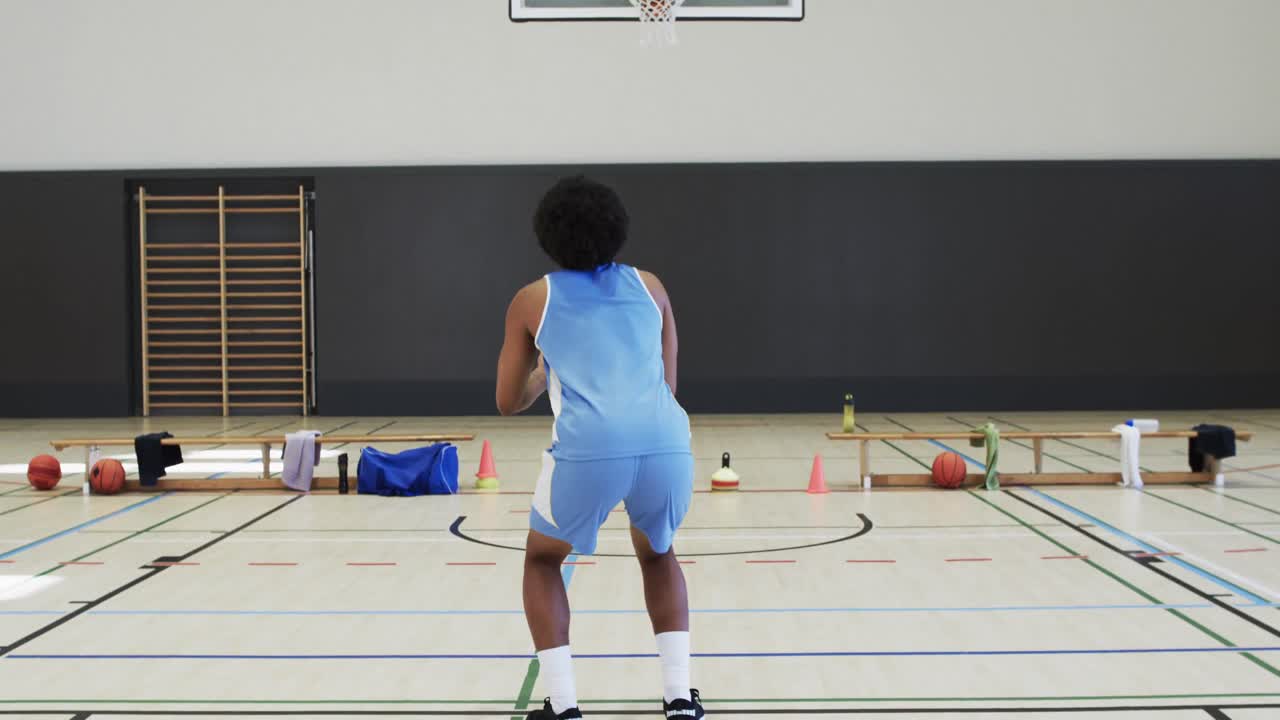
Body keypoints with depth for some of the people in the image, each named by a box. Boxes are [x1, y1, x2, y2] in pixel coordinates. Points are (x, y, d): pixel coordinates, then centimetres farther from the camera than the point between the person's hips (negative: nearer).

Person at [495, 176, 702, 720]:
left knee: (542, 559, 26)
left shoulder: (533, 299, 17)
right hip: (667, 445, 2)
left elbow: (508, 403, 25)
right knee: (657, 554, 32)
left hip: (588, 450, -2)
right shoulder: (649, 287, 22)